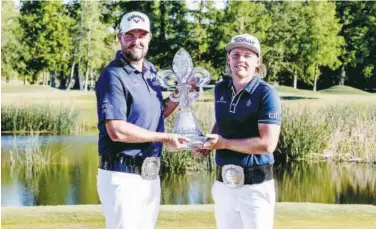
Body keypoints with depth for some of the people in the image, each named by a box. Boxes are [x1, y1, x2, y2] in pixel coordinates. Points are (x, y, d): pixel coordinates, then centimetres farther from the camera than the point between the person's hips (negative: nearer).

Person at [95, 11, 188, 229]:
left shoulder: (151, 71, 12)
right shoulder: (114, 76, -14)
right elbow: (117, 131, -22)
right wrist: (164, 138, -14)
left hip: (150, 175, 8)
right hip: (122, 176, -8)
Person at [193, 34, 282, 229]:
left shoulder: (266, 94, -12)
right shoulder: (220, 89, 6)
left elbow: (267, 144, -19)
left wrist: (224, 143, -16)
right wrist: (207, 145, 5)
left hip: (255, 185, -6)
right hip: (223, 183, 6)